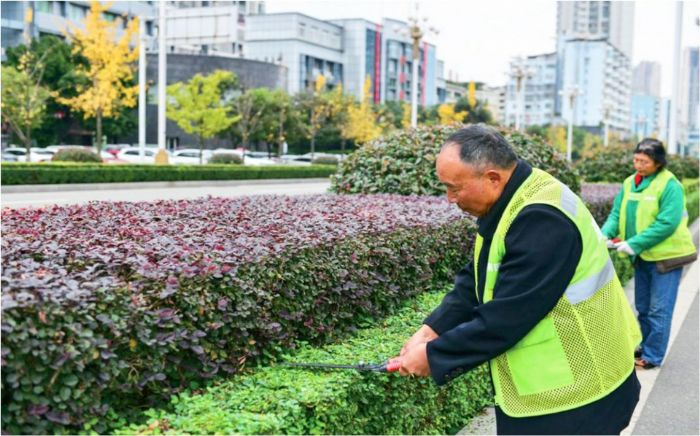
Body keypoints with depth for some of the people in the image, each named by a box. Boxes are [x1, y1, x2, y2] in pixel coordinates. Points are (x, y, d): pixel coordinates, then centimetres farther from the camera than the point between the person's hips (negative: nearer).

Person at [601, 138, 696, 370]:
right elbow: (617, 214, 3)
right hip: (642, 256, 7)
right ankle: (645, 347, 32)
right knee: (643, 307, 17)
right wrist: (605, 235, -17)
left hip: (665, 256, -6)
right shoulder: (630, 183, 3)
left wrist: (635, 244, -27)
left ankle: (652, 357, 11)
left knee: (659, 310, 0)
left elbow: (667, 223, -23)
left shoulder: (669, 185, -17)